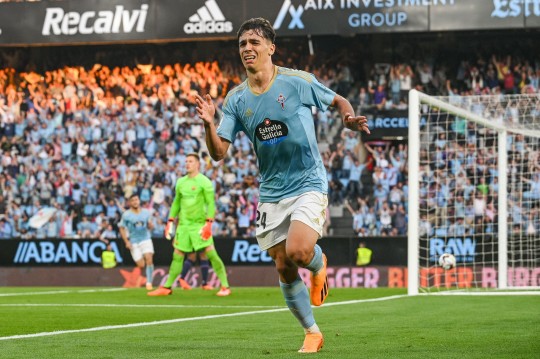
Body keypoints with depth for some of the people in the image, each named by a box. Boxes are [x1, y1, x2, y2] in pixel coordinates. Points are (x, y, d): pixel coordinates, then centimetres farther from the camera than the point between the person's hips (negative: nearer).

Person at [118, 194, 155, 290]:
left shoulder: (146, 212, 5)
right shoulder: (126, 215, -4)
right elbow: (121, 228, 2)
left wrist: (150, 225, -10)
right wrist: (127, 242, -7)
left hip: (146, 240, 2)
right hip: (133, 242, -2)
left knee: (149, 259, -18)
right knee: (141, 265, -6)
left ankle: (149, 283, -13)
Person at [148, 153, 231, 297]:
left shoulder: (204, 182, -5)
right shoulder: (181, 182, 12)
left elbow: (211, 204, -9)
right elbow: (176, 203, 20)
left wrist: (208, 223, -19)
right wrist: (170, 222, 14)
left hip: (199, 224, -5)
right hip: (183, 224, 5)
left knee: (210, 253, -11)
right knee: (177, 256, 6)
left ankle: (225, 287, -8)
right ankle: (167, 287, 13)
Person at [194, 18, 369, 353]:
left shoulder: (298, 82, -8)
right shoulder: (236, 99, 1)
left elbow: (339, 101, 7)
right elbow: (218, 152, -3)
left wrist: (350, 119, -16)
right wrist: (209, 123, -23)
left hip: (308, 184, -4)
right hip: (271, 194, 4)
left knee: (297, 251, -25)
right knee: (284, 269, 2)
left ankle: (319, 264, 12)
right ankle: (312, 332, 21)